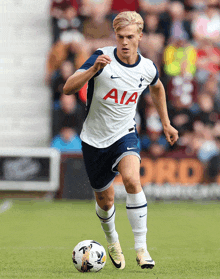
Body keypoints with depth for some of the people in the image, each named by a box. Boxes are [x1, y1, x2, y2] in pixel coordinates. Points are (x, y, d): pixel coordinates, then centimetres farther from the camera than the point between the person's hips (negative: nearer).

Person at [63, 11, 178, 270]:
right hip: (95, 139, -1)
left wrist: (166, 123, 22)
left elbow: (157, 88, 20)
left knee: (132, 180, -28)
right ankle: (112, 241, 43)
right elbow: (68, 88, -25)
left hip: (124, 135, 1)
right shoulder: (103, 58, -17)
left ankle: (141, 248, -22)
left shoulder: (147, 68, -6)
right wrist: (94, 69, -40)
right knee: (105, 201, 10)